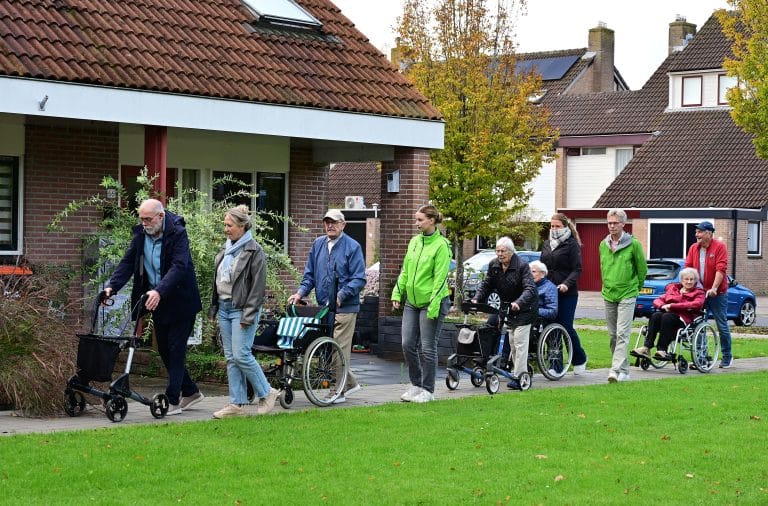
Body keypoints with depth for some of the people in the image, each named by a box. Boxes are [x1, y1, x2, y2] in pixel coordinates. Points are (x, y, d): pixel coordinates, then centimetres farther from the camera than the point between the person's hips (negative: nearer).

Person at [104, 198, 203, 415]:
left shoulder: (177, 233, -19)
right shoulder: (140, 234, 1)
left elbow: (179, 267, -29)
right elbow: (128, 263, -1)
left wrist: (159, 291, -42)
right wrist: (112, 286, -16)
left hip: (180, 301, -7)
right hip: (157, 301, 7)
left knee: (175, 349, -5)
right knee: (164, 349, 12)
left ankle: (173, 401, -2)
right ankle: (190, 392, 25)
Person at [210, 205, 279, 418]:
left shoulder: (254, 251, -10)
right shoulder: (226, 249, 14)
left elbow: (258, 286, -13)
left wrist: (249, 315, -17)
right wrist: (214, 306, 16)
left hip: (242, 309, -8)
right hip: (224, 308, 8)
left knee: (241, 355, -11)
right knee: (230, 357, 6)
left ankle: (266, 393, 6)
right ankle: (237, 404, 9)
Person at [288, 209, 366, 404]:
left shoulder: (352, 247, -5)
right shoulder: (318, 244, 12)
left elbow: (359, 279, -10)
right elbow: (310, 274, 16)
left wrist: (341, 296, -22)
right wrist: (300, 293, 0)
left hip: (345, 308, -6)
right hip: (323, 306, 6)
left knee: (339, 349, -6)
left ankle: (338, 392, 1)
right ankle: (350, 382, 25)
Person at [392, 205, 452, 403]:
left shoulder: (441, 245, -13)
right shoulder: (414, 241, 9)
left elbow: (440, 278, -16)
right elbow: (405, 271, 16)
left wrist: (433, 306, -19)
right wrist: (397, 293, 10)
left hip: (431, 302, -7)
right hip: (412, 301, 7)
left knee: (427, 347, -1)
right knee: (408, 344, 6)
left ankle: (428, 390, 10)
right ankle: (415, 384, 20)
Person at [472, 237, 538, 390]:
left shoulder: (522, 266, -22)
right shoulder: (494, 265, -1)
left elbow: (530, 288, -31)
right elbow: (486, 284, 3)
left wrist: (518, 303, -48)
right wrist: (476, 299, -15)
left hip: (524, 308, -7)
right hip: (508, 308, 8)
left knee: (520, 341, -13)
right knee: (512, 342, 11)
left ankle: (519, 377, -13)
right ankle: (521, 371, 22)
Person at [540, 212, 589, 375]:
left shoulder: (572, 244, -4)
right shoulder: (547, 244, 15)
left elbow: (577, 269, -9)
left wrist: (566, 284, -24)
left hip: (567, 294, -5)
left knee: (566, 327, -4)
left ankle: (580, 360, 17)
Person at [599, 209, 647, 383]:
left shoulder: (633, 244, -7)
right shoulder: (603, 245, 9)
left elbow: (642, 269, 1)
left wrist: (635, 287, 7)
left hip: (627, 296, -6)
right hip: (608, 296, 6)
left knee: (622, 334, -12)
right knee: (613, 335, 9)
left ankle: (617, 370, -18)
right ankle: (623, 368, 18)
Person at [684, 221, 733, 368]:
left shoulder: (719, 247, -9)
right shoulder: (693, 248, 6)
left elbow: (721, 269, -16)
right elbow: (688, 268, 5)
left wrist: (714, 288, -24)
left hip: (717, 293, -4)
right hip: (699, 293, 5)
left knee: (722, 325, 3)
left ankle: (727, 357, 15)